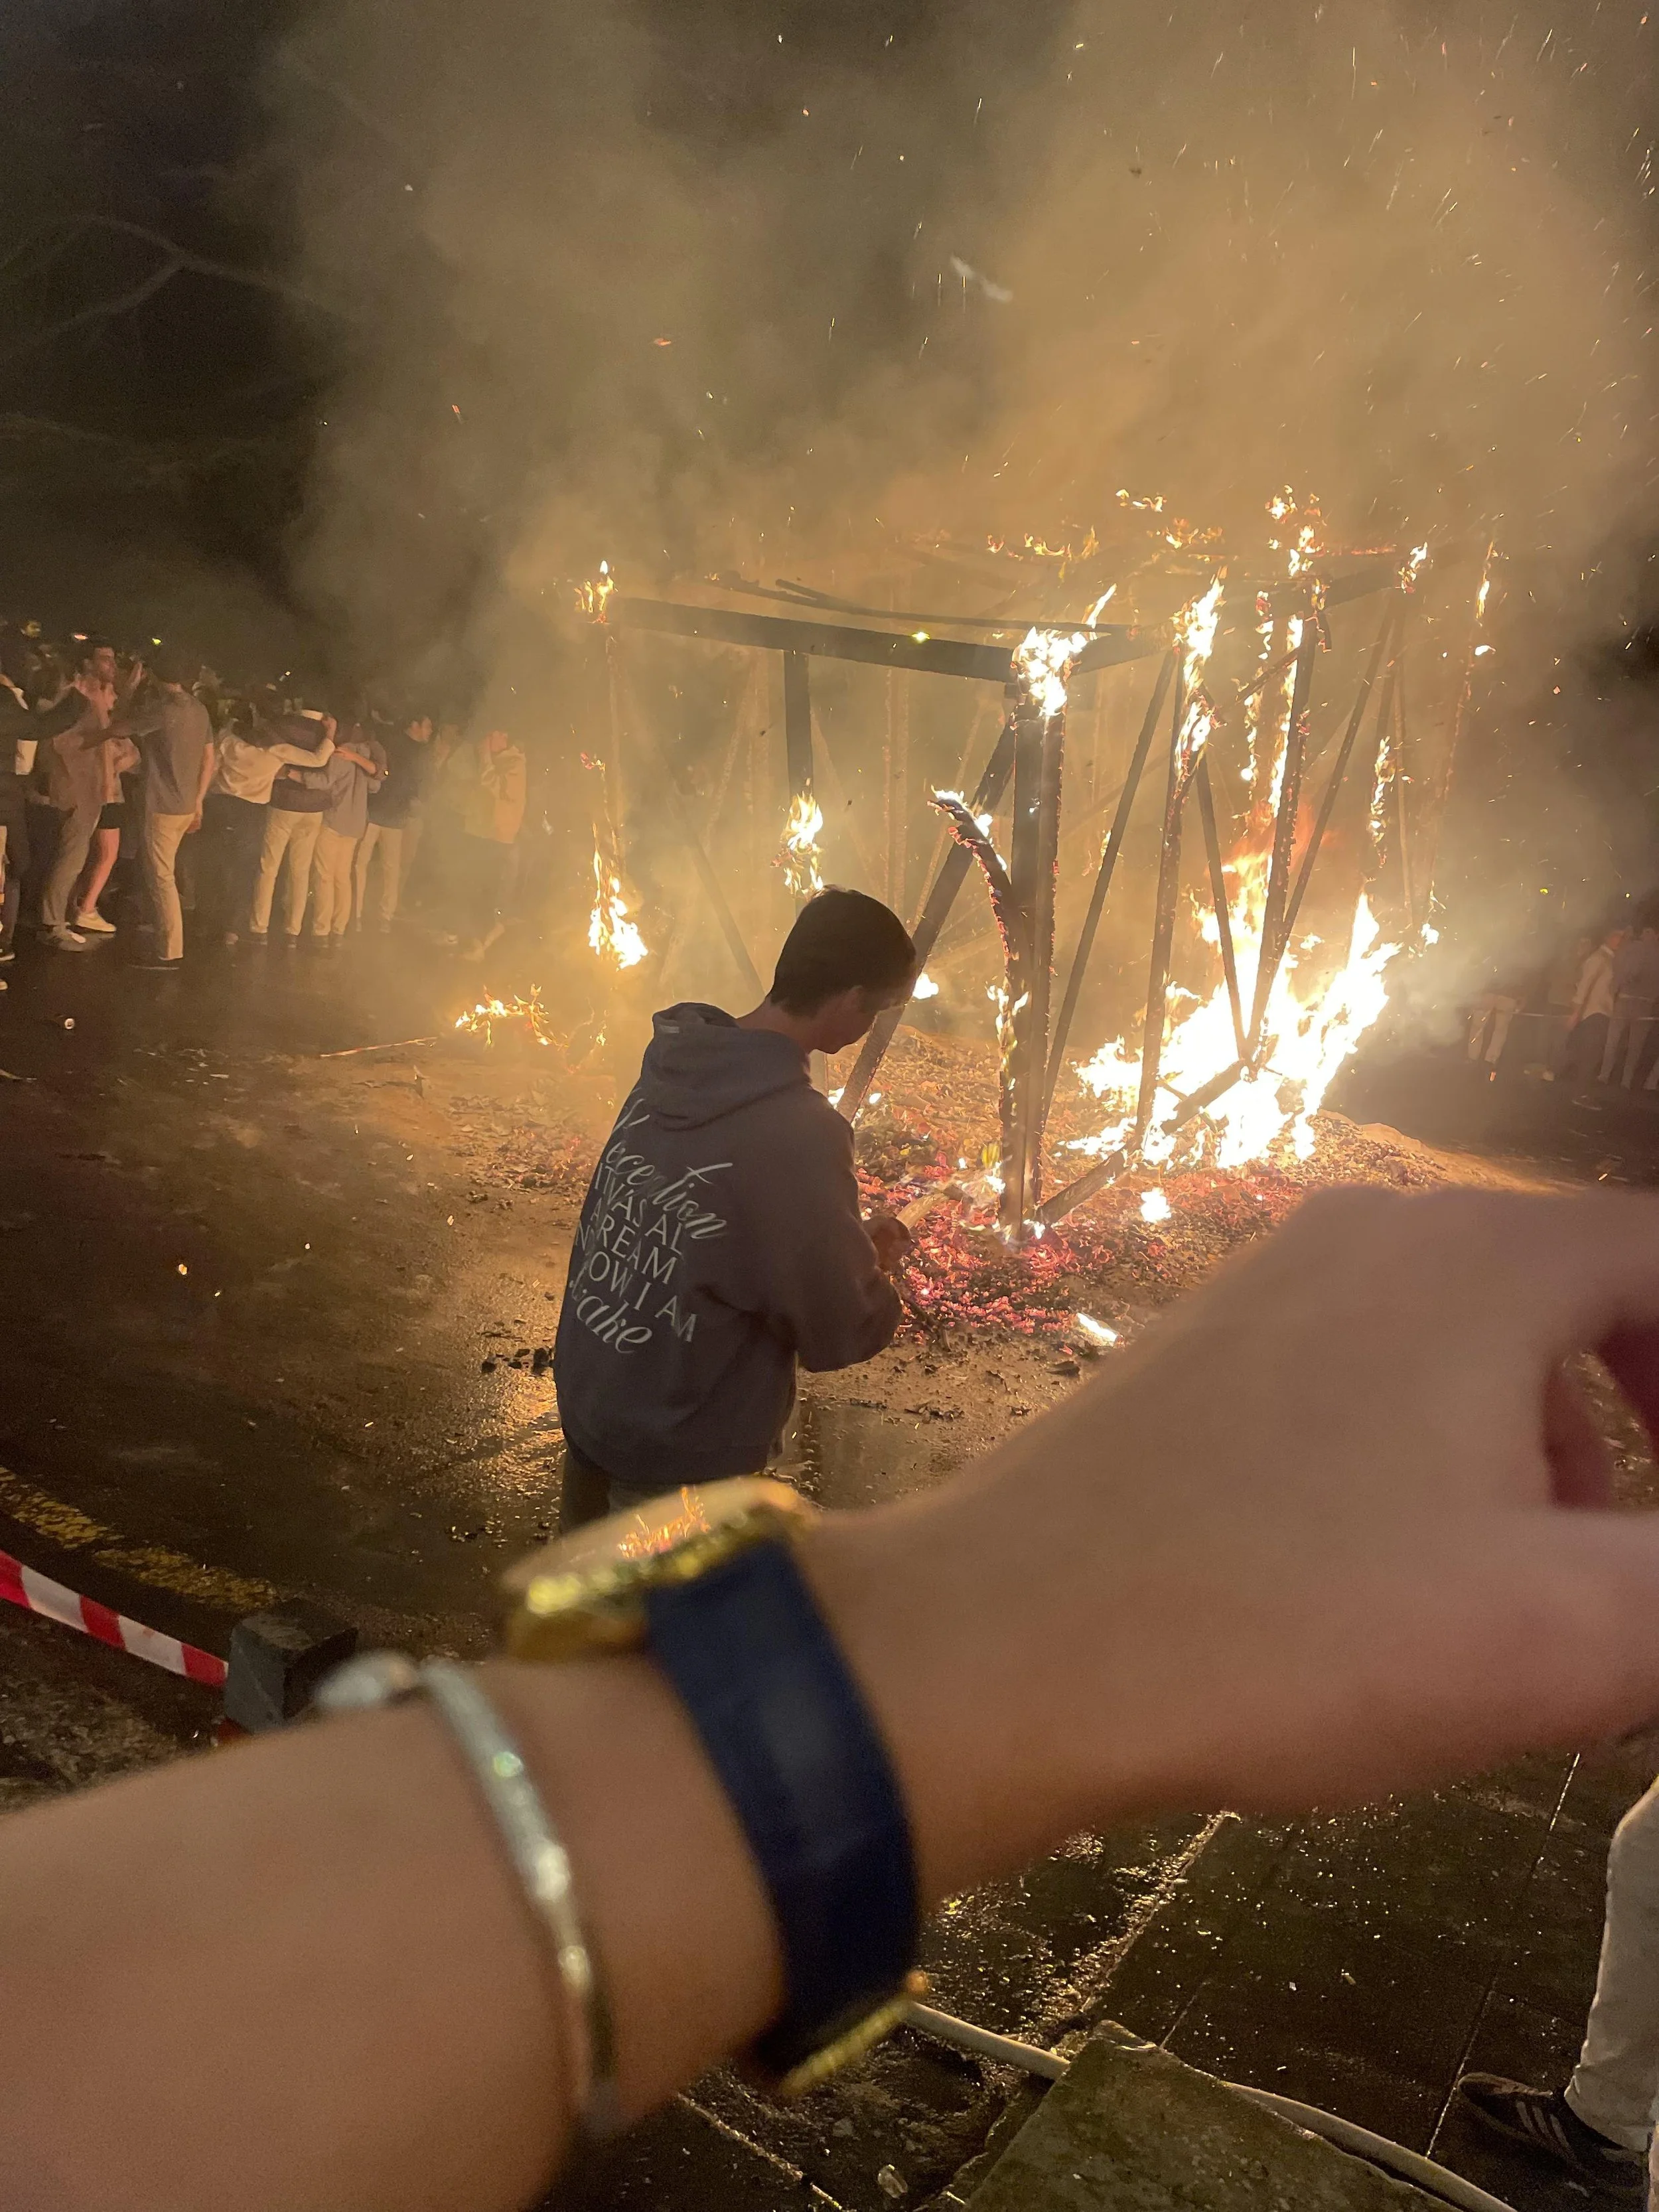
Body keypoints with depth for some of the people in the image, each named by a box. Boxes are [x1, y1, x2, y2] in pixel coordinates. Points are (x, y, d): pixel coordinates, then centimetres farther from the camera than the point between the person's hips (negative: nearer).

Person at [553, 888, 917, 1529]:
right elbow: (841, 1332, -21)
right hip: (677, 1456, -7)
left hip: (583, 1399, 7)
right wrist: (873, 1262, -1)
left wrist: (844, 1242, 8)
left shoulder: (678, 1063, -6)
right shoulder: (798, 1134, -29)